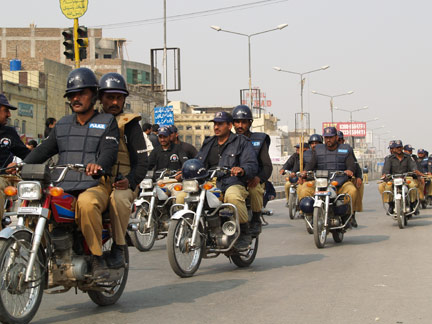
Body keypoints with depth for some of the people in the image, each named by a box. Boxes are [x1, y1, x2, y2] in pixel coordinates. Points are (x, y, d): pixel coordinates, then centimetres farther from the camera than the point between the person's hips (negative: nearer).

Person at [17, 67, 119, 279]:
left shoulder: (107, 122, 9)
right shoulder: (62, 125, 24)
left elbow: (110, 150, -8)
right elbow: (43, 150, 16)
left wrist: (99, 164, -32)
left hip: (95, 185, -5)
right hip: (63, 188, 5)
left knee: (87, 203, -39)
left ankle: (97, 258, -25)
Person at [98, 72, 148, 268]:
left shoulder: (129, 124, 9)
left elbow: (141, 160, 2)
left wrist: (131, 180, -17)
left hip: (120, 184, -4)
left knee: (118, 198, -37)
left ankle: (118, 248, -23)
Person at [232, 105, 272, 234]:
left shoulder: (259, 140, 8)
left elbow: (268, 166, 1)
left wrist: (258, 178, -21)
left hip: (252, 180, -2)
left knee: (254, 189, -36)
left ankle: (256, 221, -14)